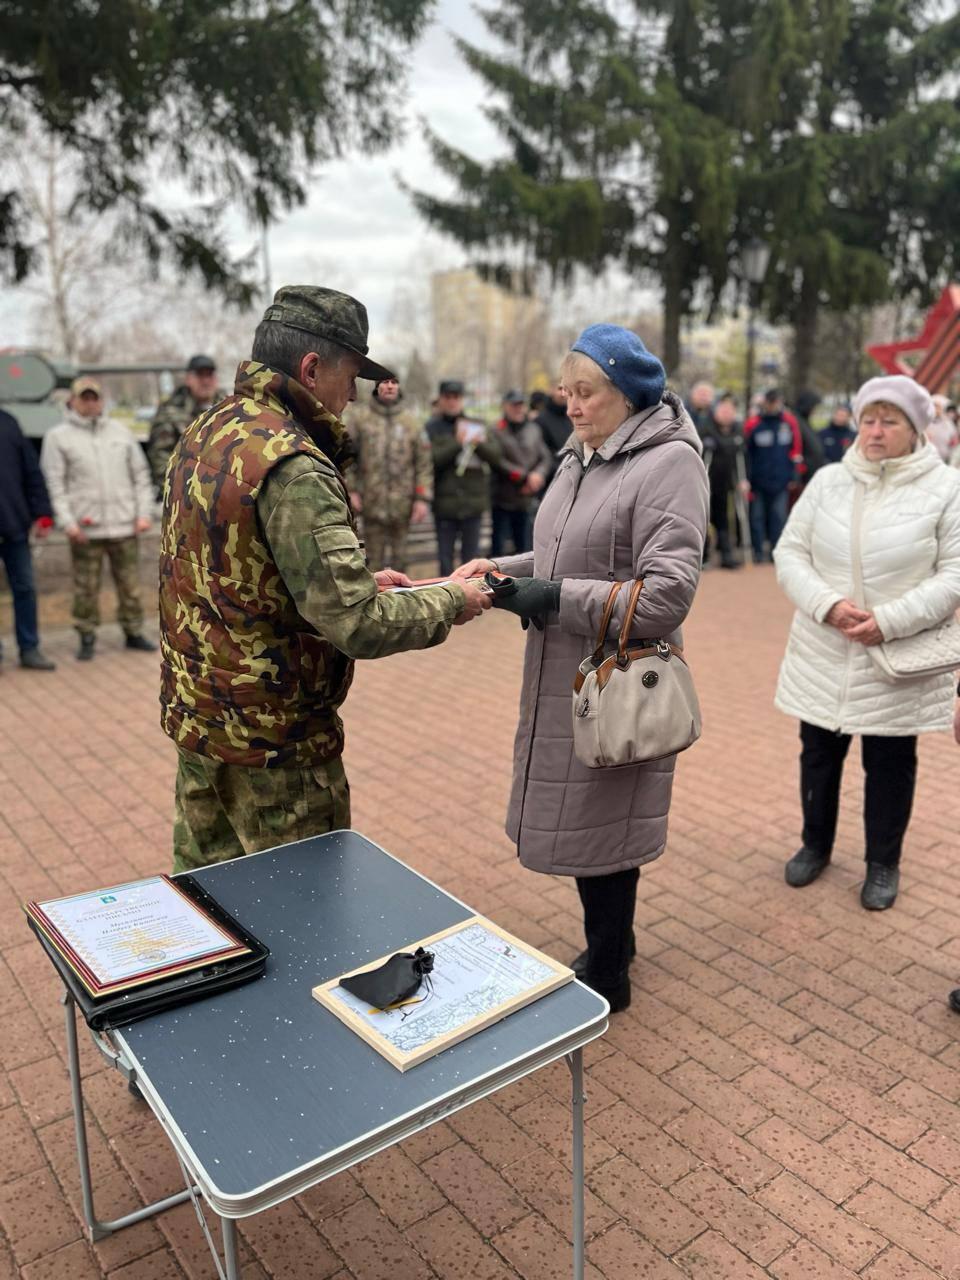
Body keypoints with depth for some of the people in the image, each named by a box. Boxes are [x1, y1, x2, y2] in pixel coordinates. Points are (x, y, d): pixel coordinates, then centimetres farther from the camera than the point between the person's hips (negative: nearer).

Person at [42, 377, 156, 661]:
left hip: (124, 525, 2)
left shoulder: (120, 432, 13)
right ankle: (87, 637, 15)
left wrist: (144, 513, 3)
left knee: (130, 583, 7)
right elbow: (54, 484, -1)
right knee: (86, 587, 3)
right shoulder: (58, 436, 4)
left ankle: (133, 631, 20)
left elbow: (141, 475, 12)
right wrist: (67, 521, -10)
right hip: (85, 529, -2)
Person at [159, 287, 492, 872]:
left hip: (194, 713, 9)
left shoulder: (204, 433, 5)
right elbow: (359, 625, -27)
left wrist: (359, 580, 10)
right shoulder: (293, 469, -24)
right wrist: (449, 602, -10)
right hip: (273, 739, -9)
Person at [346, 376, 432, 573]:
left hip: (402, 504, 1)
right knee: (375, 557, 2)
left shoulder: (411, 422, 8)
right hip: (372, 503, -1)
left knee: (399, 556, 9)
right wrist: (351, 490, -6)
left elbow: (424, 463, 5)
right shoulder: (359, 418, 4)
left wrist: (423, 498, -2)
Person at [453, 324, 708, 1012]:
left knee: (601, 833, 7)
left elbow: (666, 596, -21)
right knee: (579, 825, 19)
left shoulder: (669, 464, -14)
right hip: (564, 682, 7)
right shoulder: (579, 457, 10)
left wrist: (554, 598, -22)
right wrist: (501, 567, 1)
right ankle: (611, 943, 43)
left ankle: (607, 977, 30)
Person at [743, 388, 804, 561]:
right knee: (757, 516, 3)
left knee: (779, 516, 1)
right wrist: (746, 480, -3)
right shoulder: (753, 424, -3)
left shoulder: (789, 421, 4)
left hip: (781, 480, 1)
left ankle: (776, 550, 7)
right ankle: (758, 551, 12)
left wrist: (794, 475, 7)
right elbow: (745, 453, 0)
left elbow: (796, 449, 11)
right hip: (758, 481, -1)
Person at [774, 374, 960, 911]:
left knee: (890, 764, 12)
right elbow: (790, 553, 0)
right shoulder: (827, 481, 2)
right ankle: (816, 845, 38)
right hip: (824, 655, 3)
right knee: (819, 754, 15)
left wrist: (890, 620, -21)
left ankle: (884, 863, 32)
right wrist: (827, 604, -18)